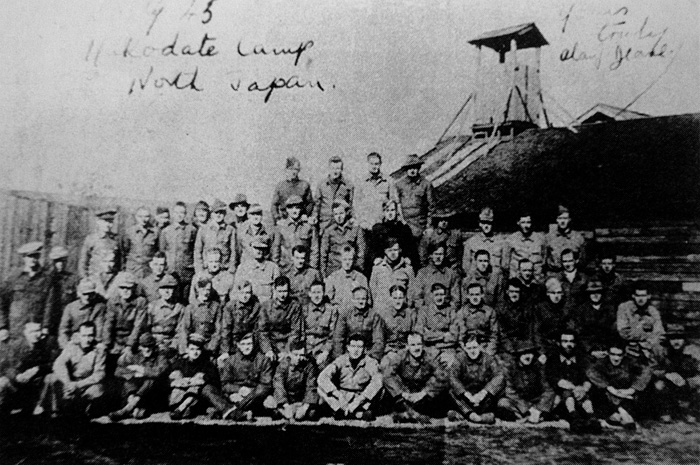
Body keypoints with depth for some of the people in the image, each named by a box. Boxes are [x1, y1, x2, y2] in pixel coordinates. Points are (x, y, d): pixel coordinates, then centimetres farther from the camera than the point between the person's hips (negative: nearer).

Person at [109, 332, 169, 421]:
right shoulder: (134, 356, 12)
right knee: (127, 382, -21)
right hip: (133, 392, 3)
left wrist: (139, 369, -9)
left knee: (151, 381, -31)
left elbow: (158, 373, -18)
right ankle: (135, 409, -39)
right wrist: (135, 374, -14)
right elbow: (118, 372, -2)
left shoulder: (160, 358, 4)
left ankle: (125, 410, -34)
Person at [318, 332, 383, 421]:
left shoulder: (370, 362, -8)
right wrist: (337, 394, -31)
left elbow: (377, 381, -26)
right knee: (321, 388, -23)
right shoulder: (341, 361, -7)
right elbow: (322, 377, -18)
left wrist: (361, 399, -34)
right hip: (340, 398, 1)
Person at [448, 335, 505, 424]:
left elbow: (500, 376, -24)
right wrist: (468, 396, -32)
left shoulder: (489, 359, -8)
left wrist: (483, 393, -34)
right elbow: (453, 378, -20)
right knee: (452, 390, -24)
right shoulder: (460, 359, -7)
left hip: (485, 399, 0)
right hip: (467, 400, 0)